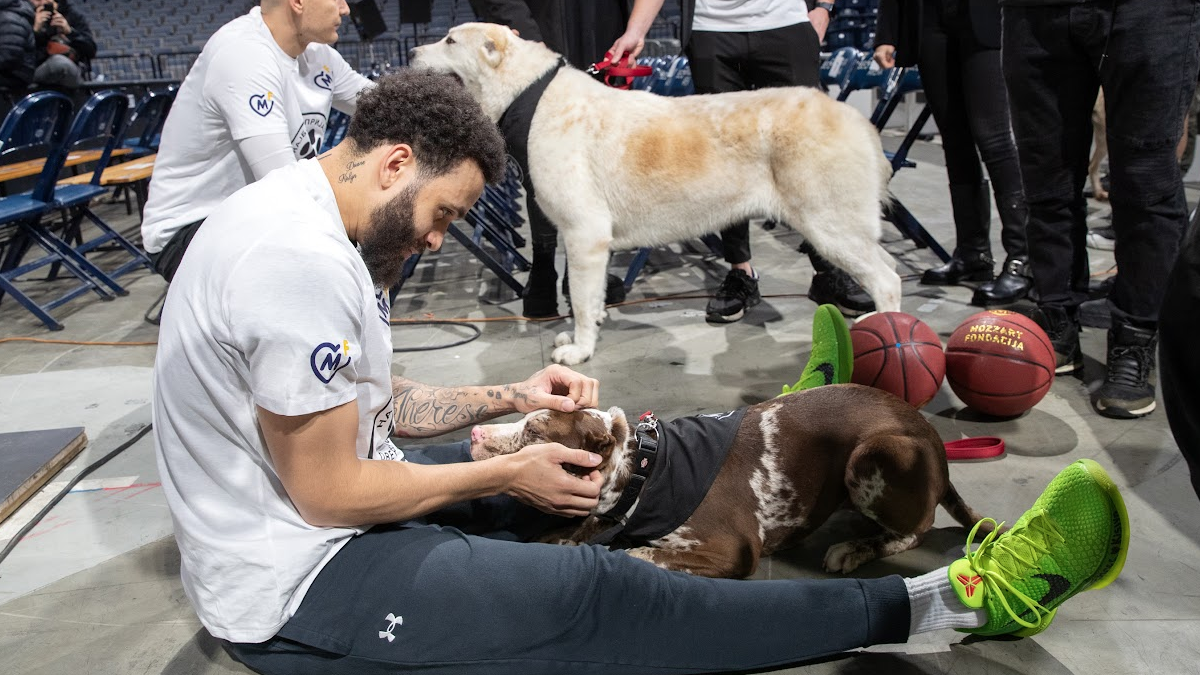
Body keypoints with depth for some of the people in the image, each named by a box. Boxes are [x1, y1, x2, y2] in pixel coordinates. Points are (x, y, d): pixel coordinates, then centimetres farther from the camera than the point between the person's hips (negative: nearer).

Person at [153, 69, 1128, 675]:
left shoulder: (308, 215, 7)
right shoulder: (302, 265, -27)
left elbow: (372, 404, 15)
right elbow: (329, 492, -24)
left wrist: (509, 399, 4)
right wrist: (504, 475, -12)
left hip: (322, 511, 10)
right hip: (297, 593, -10)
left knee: (596, 455, 12)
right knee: (598, 596, -16)